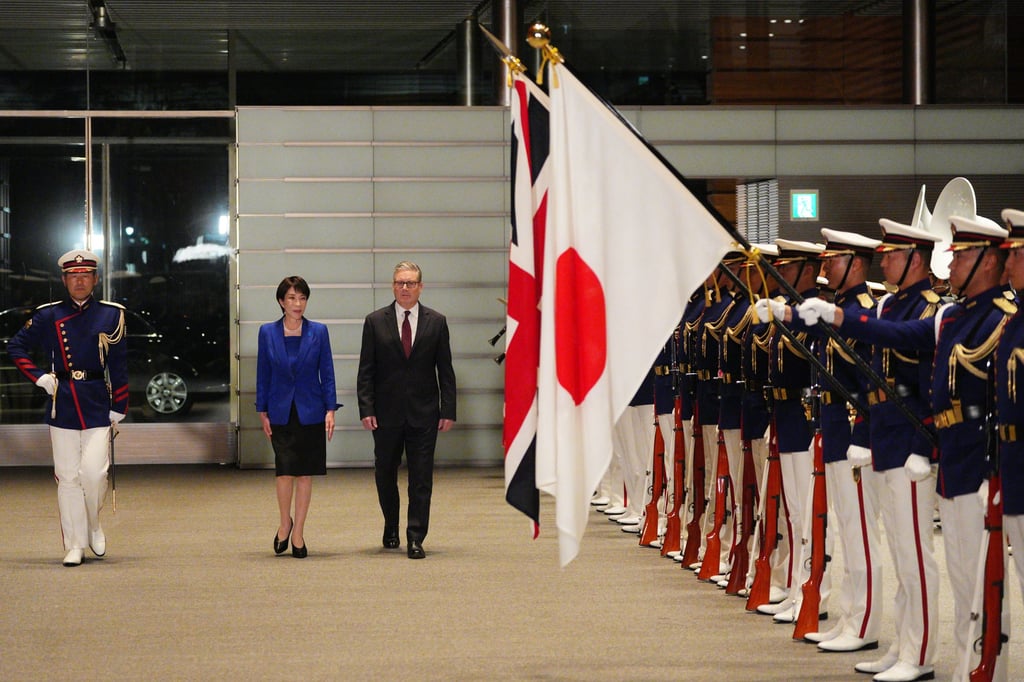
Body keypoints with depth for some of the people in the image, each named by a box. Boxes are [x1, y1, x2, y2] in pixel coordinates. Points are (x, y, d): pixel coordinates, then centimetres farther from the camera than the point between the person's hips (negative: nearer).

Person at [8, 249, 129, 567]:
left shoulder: (111, 315, 4)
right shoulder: (48, 316, 3)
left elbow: (119, 366, 6)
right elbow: (16, 346, 12)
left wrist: (118, 409, 3)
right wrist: (39, 377, 0)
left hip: (97, 405, -1)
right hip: (62, 405, 1)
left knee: (94, 472, -11)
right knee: (67, 476, 2)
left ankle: (94, 526, 17)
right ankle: (74, 545, 10)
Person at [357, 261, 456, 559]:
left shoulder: (436, 322, 4)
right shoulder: (375, 322, 3)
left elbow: (445, 370, 4)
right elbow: (366, 371, 1)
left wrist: (448, 410, -3)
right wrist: (366, 409, -8)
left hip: (424, 413, 0)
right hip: (387, 414, 1)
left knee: (421, 479, -2)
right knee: (385, 475, 11)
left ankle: (416, 539, 2)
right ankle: (391, 527, 32)